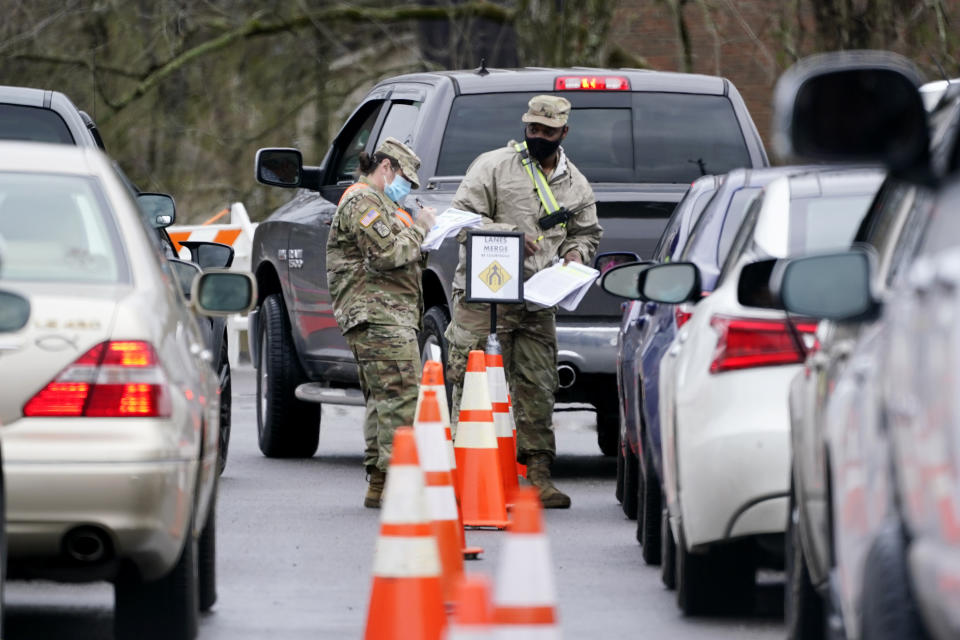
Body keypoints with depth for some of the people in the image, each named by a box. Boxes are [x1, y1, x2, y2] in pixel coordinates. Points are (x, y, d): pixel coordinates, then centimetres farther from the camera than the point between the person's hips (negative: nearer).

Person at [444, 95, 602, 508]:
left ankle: (538, 475, 9)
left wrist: (576, 253, 5)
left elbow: (587, 232, 28)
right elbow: (463, 216, -5)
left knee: (537, 389, 4)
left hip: (537, 304, 5)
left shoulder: (575, 185, 16)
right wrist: (508, 235, -17)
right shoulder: (493, 167, 0)